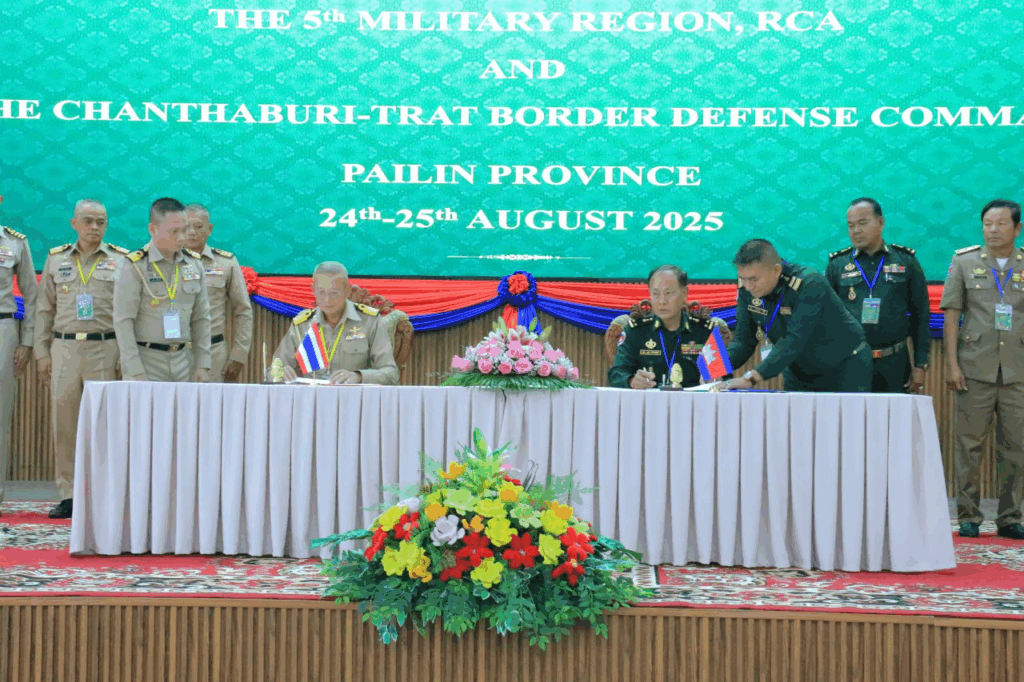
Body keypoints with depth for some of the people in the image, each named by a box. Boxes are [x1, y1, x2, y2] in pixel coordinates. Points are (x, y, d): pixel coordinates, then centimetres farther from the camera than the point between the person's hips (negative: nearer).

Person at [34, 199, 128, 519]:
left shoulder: (121, 260, 6)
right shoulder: (56, 259, 12)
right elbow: (44, 309, 13)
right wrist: (42, 352, 6)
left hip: (105, 348, -2)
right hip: (64, 347, 2)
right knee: (64, 423, 2)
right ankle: (68, 495, 9)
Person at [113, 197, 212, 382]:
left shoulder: (194, 264, 9)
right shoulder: (135, 267, -6)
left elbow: (201, 317, 13)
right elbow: (123, 321, -8)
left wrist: (202, 365, 6)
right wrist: (136, 373, -13)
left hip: (182, 360, 4)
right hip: (146, 360, -4)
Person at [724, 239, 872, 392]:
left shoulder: (810, 286, -30)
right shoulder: (747, 290, -11)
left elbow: (795, 340, -39)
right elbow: (744, 339, -9)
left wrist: (751, 378, -48)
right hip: (800, 373, 5)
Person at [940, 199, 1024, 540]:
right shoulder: (964, 261, 6)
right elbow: (951, 315, 3)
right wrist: (952, 364, -4)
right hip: (975, 368, -1)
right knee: (969, 443, 0)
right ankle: (968, 516, 9)